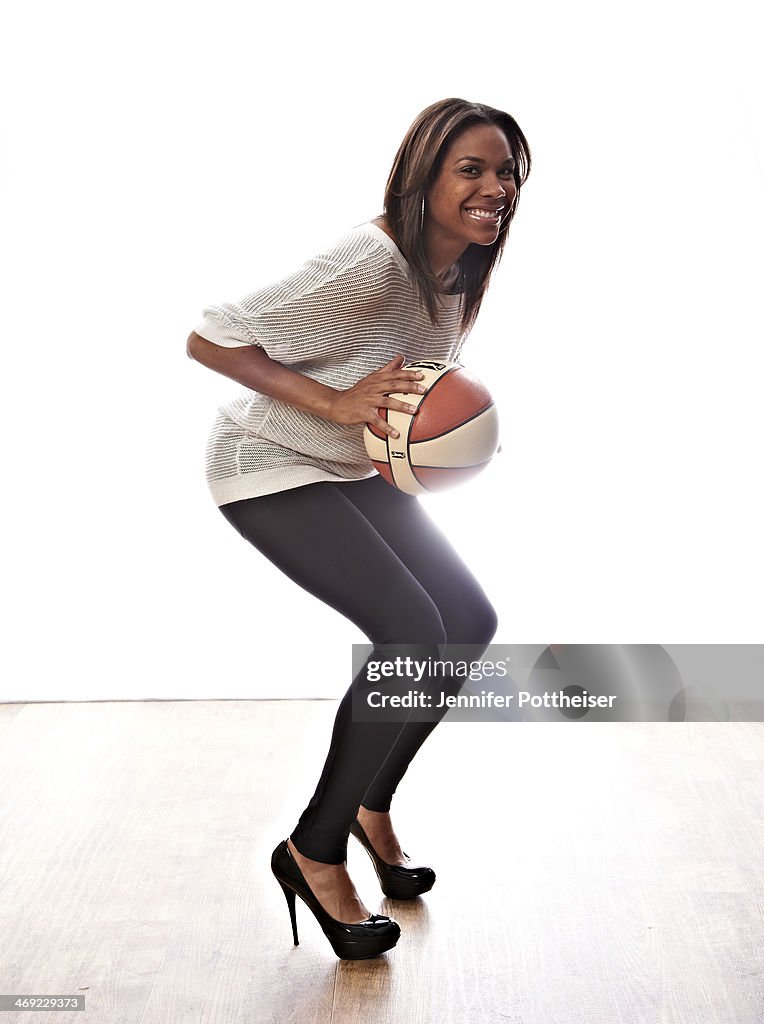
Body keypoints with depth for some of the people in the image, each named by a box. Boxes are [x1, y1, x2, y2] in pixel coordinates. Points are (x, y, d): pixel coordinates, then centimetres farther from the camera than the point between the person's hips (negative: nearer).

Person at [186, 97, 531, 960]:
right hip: (270, 468, -9)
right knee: (414, 633, -20)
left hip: (360, 470, 9)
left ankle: (372, 805, 22)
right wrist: (336, 404, -31)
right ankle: (314, 852, -1)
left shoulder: (461, 274, -1)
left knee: (470, 617, 5)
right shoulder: (370, 260, -28)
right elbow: (208, 340, -25)